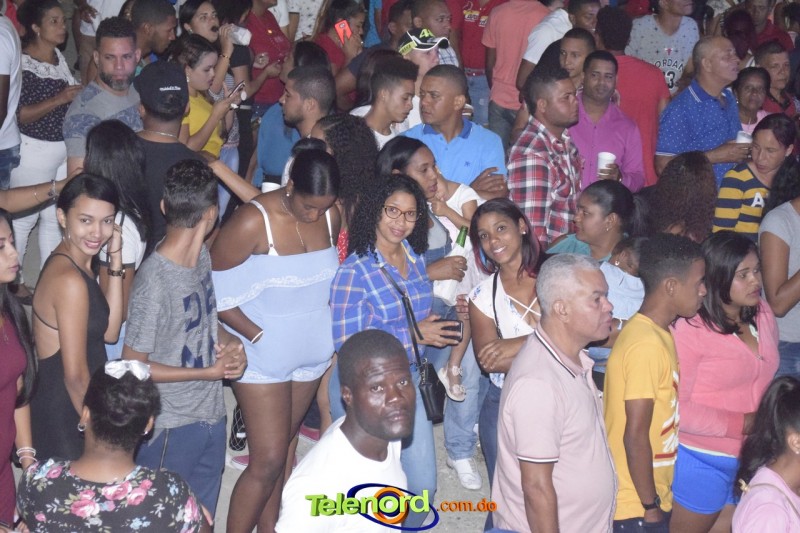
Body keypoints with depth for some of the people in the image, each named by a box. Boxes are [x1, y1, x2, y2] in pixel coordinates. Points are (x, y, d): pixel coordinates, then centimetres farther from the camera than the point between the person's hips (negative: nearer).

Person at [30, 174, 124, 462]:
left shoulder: (76, 261, 1)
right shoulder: (69, 280, -26)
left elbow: (109, 333, 0)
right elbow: (76, 376, -22)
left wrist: (115, 260, -5)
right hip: (64, 416, -8)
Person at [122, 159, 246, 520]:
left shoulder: (202, 255, -1)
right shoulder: (154, 281, -25)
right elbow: (133, 366, -18)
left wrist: (230, 342, -7)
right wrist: (211, 371, -17)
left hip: (212, 417, 8)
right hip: (170, 429, -7)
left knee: (202, 518, 22)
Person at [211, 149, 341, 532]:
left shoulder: (330, 216, -3)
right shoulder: (253, 221, -20)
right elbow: (216, 291, -15)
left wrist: (329, 333, 2)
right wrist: (258, 335, -17)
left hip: (311, 353, 5)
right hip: (263, 356, -5)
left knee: (281, 450, 16)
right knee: (267, 462, -5)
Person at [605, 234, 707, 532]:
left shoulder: (656, 332, 7)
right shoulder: (647, 345, -22)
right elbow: (635, 436, -22)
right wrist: (651, 507, -14)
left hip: (651, 500, 9)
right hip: (635, 508, -9)